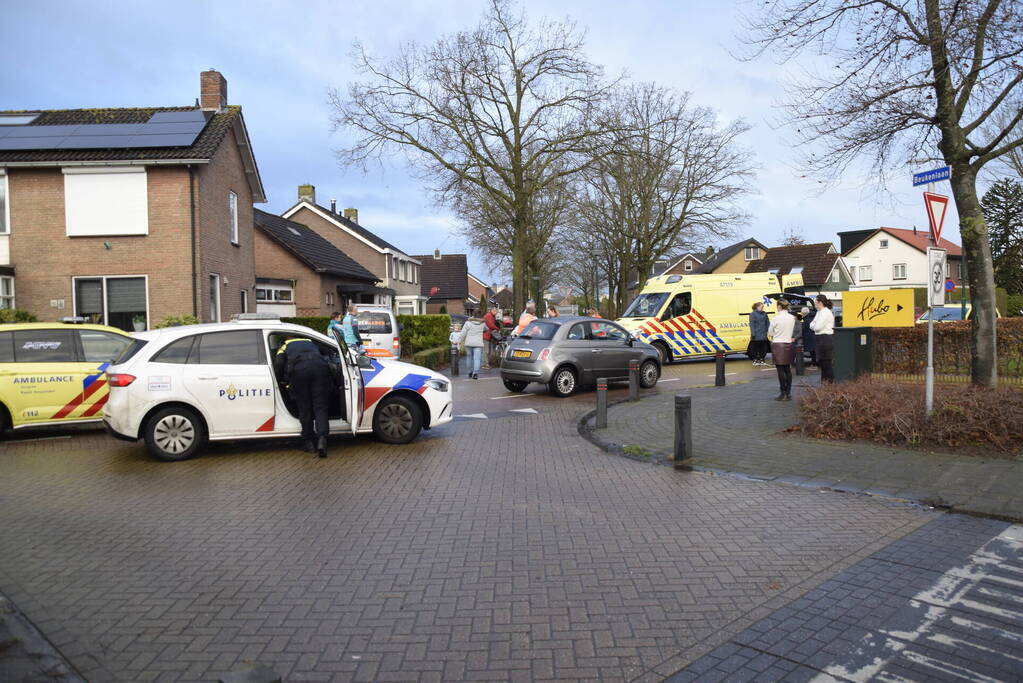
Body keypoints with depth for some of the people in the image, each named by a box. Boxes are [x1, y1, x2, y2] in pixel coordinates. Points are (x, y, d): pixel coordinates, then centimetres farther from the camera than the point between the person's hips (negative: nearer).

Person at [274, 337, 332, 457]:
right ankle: (322, 438, -15)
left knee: (305, 408, 10)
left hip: (299, 369, -2)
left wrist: (285, 379, 27)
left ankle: (310, 442, 15)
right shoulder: (311, 342, 39)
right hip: (320, 366, 2)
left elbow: (278, 364, 12)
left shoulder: (285, 345, 30)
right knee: (320, 407, 3)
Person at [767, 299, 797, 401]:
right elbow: (792, 331, 15)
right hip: (788, 344, 6)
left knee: (780, 370, -2)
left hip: (778, 344, -6)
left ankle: (783, 393, -1)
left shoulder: (777, 318, -12)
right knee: (787, 369, 10)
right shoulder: (792, 318, 3)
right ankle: (788, 393, 14)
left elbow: (770, 333, -2)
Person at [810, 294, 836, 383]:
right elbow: (812, 325, 17)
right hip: (821, 339, 10)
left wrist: (812, 325, -1)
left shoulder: (825, 312, -14)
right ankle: (824, 380, 22)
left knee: (826, 361, -6)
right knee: (821, 361, 14)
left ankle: (830, 381, -1)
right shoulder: (820, 312, 16)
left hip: (826, 339, -10)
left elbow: (817, 327, -20)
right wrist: (813, 325, -4)